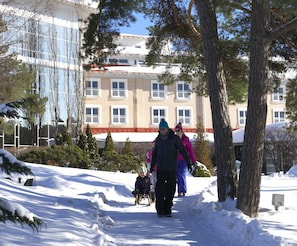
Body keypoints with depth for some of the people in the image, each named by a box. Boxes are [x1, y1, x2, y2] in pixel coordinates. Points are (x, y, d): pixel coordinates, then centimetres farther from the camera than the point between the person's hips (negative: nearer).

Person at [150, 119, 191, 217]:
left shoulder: (175, 138, -3)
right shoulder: (158, 140, 7)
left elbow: (183, 150, -6)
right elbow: (154, 153, 19)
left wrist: (188, 162, -14)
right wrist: (152, 166, 23)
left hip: (172, 168, -1)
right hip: (161, 168, 1)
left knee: (171, 189, 2)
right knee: (160, 189, -7)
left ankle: (167, 209, 11)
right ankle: (160, 210, -3)